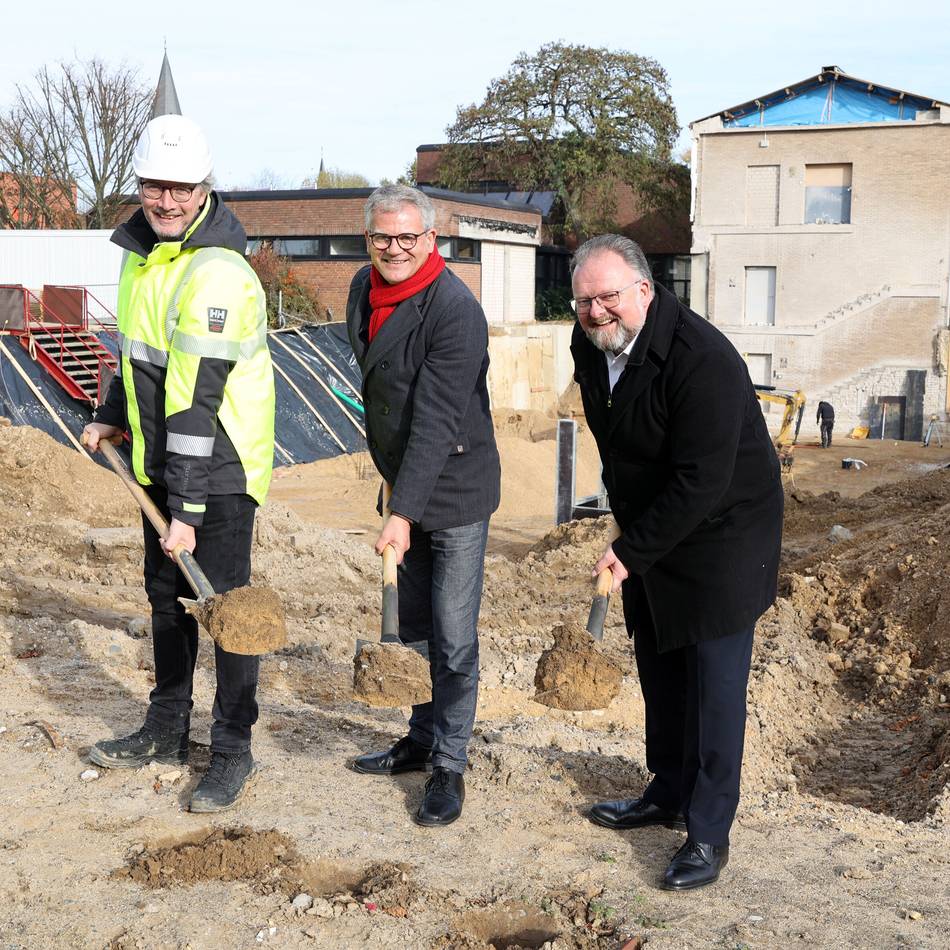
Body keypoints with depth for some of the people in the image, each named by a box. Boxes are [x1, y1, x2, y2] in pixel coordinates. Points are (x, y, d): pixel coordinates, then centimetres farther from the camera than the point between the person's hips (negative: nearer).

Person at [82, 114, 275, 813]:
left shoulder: (216, 273, -23)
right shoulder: (142, 252, 7)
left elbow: (198, 401, -27)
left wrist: (187, 510, -28)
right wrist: (113, 416, 19)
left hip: (219, 468, -9)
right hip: (161, 463, 9)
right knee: (167, 597, 18)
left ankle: (234, 750, 13)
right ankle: (167, 732, 34)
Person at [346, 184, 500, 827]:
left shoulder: (455, 311, -23)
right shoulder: (365, 290, 3)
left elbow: (435, 423, -29)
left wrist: (403, 512, -33)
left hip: (456, 491, -8)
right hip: (407, 484, 8)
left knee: (453, 638, -3)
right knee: (414, 627, 18)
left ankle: (450, 765, 11)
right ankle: (423, 740, 33)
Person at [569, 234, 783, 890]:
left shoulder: (703, 360, -29)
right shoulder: (590, 345, -2)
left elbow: (702, 483, -29)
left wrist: (630, 551, -24)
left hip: (721, 537, -8)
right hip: (650, 534, 8)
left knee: (715, 683, -3)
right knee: (661, 672, 18)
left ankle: (709, 833, 8)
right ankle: (670, 794, 36)